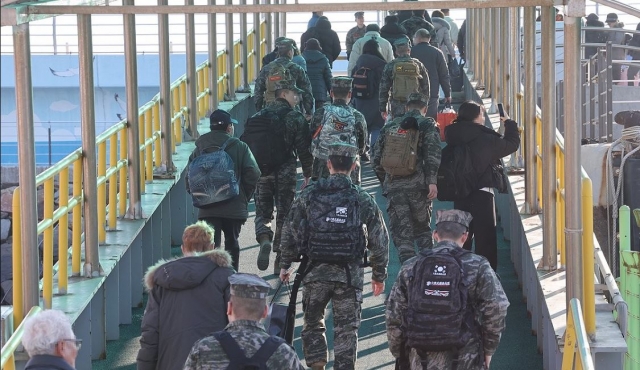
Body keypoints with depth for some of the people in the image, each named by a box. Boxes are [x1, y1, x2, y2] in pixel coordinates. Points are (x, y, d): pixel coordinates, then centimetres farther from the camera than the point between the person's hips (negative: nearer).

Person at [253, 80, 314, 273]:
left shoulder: (258, 117, 6)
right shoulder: (296, 118, -4)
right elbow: (304, 150, -5)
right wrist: (308, 176, 4)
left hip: (261, 172, 2)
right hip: (286, 174, -2)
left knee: (263, 212, 11)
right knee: (284, 215, 8)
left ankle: (264, 240, -19)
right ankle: (281, 261, 11)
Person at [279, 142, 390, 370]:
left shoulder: (309, 195, -2)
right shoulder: (363, 200, -2)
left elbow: (290, 232, 2)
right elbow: (379, 240, 2)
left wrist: (285, 265, 14)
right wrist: (379, 274, 13)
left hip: (315, 272, 1)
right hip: (349, 274, -1)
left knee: (312, 323, 16)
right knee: (346, 329, 6)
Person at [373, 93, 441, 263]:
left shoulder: (389, 126, 17)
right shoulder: (427, 124, 4)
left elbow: (377, 160, 18)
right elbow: (432, 155, -11)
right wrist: (432, 181, -15)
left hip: (393, 186, 2)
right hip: (417, 185, -2)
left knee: (401, 235, 1)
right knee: (422, 229, 17)